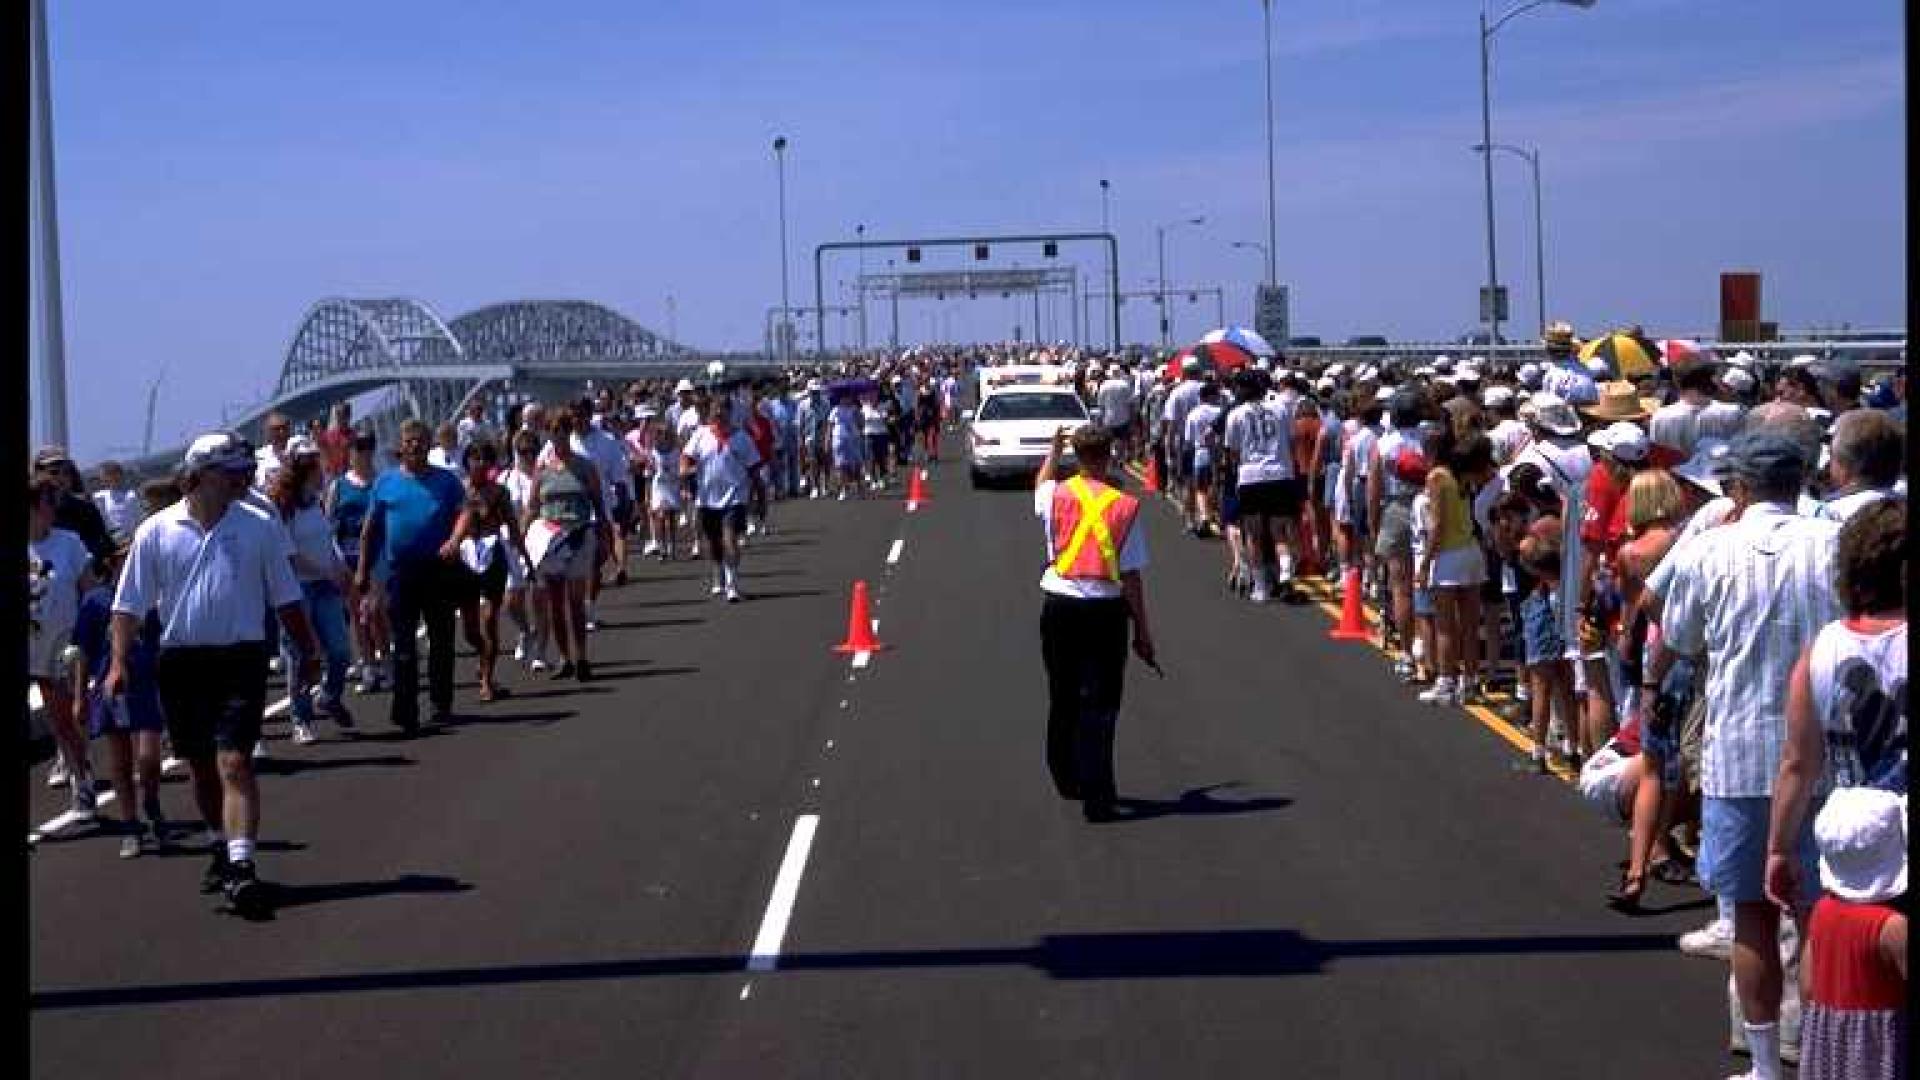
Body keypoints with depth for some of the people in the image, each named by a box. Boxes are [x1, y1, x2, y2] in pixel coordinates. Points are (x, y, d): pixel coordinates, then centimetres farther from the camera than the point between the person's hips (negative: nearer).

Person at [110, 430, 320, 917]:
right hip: (181, 661, 2)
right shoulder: (157, 531, 0)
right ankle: (223, 848, 33)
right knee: (201, 767, 13)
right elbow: (130, 604, 2)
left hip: (241, 657, -1)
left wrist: (308, 650, 14)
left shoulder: (259, 527, 3)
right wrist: (119, 661, -7)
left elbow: (285, 598, 12)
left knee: (234, 761, -13)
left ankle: (242, 867, -19)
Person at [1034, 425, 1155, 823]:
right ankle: (1097, 794, -6)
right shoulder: (1125, 506, -7)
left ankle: (1066, 778, 34)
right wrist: (1142, 630, 1)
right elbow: (1132, 575, -6)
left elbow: (1040, 487, 28)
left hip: (1059, 606, 3)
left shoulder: (1056, 496, -1)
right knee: (1099, 704, 0)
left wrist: (1054, 450, 44)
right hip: (1105, 609, -3)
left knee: (1062, 700, 18)